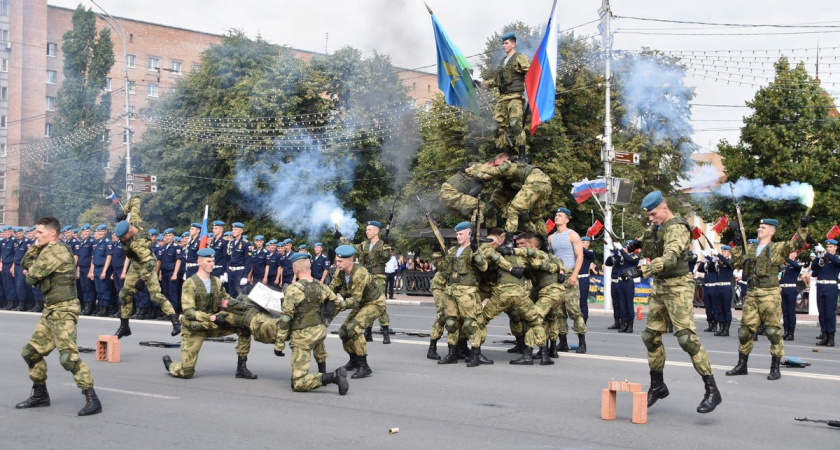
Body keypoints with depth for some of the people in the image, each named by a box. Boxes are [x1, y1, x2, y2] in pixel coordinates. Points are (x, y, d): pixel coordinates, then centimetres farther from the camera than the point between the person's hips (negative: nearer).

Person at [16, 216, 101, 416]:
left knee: (68, 356, -19)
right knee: (31, 352, 16)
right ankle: (40, 395, 28)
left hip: (63, 310, -11)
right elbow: (26, 265, 18)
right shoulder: (49, 250, 17)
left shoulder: (54, 250, -15)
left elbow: (31, 276, -15)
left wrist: (28, 274, 9)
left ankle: (92, 399, -18)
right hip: (51, 310, 11)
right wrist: (35, 247, 2)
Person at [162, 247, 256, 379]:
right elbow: (188, 312, -21)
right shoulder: (190, 283, -13)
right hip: (195, 328, -5)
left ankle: (241, 368, -7)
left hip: (213, 325, 5)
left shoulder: (217, 282, 4)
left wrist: (228, 303, -8)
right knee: (186, 373, -8)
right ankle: (169, 364, 30)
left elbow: (226, 299, 19)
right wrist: (212, 317, -31)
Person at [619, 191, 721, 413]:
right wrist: (639, 243, 5)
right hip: (659, 287, 9)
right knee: (651, 336, 11)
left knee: (687, 338, -16)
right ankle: (657, 386, 25)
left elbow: (670, 258, -33)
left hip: (677, 288, -9)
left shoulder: (677, 228, -17)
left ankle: (712, 391, -12)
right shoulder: (656, 227, 10)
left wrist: (640, 270, -42)